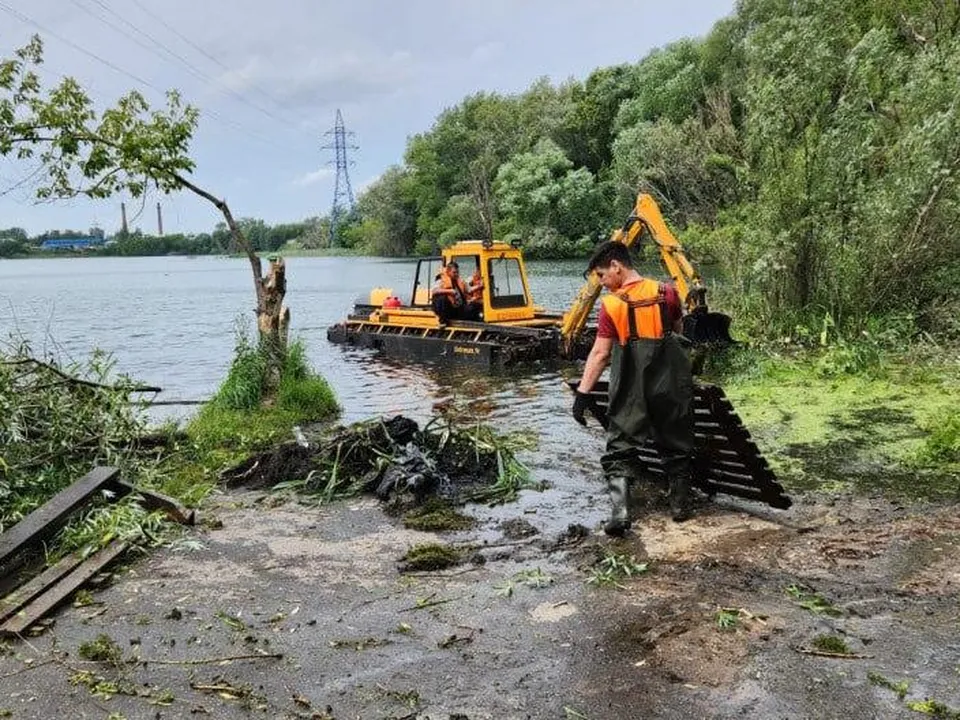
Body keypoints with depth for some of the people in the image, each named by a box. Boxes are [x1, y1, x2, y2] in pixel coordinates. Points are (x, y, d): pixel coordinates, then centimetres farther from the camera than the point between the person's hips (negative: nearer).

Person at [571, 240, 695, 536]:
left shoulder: (610, 304, -10)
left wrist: (582, 393, -9)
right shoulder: (667, 292, -1)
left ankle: (619, 512, -11)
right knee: (676, 445, 18)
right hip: (671, 384, 3)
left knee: (619, 449, 4)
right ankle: (680, 505, 27)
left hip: (630, 388, -3)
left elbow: (599, 354, -12)